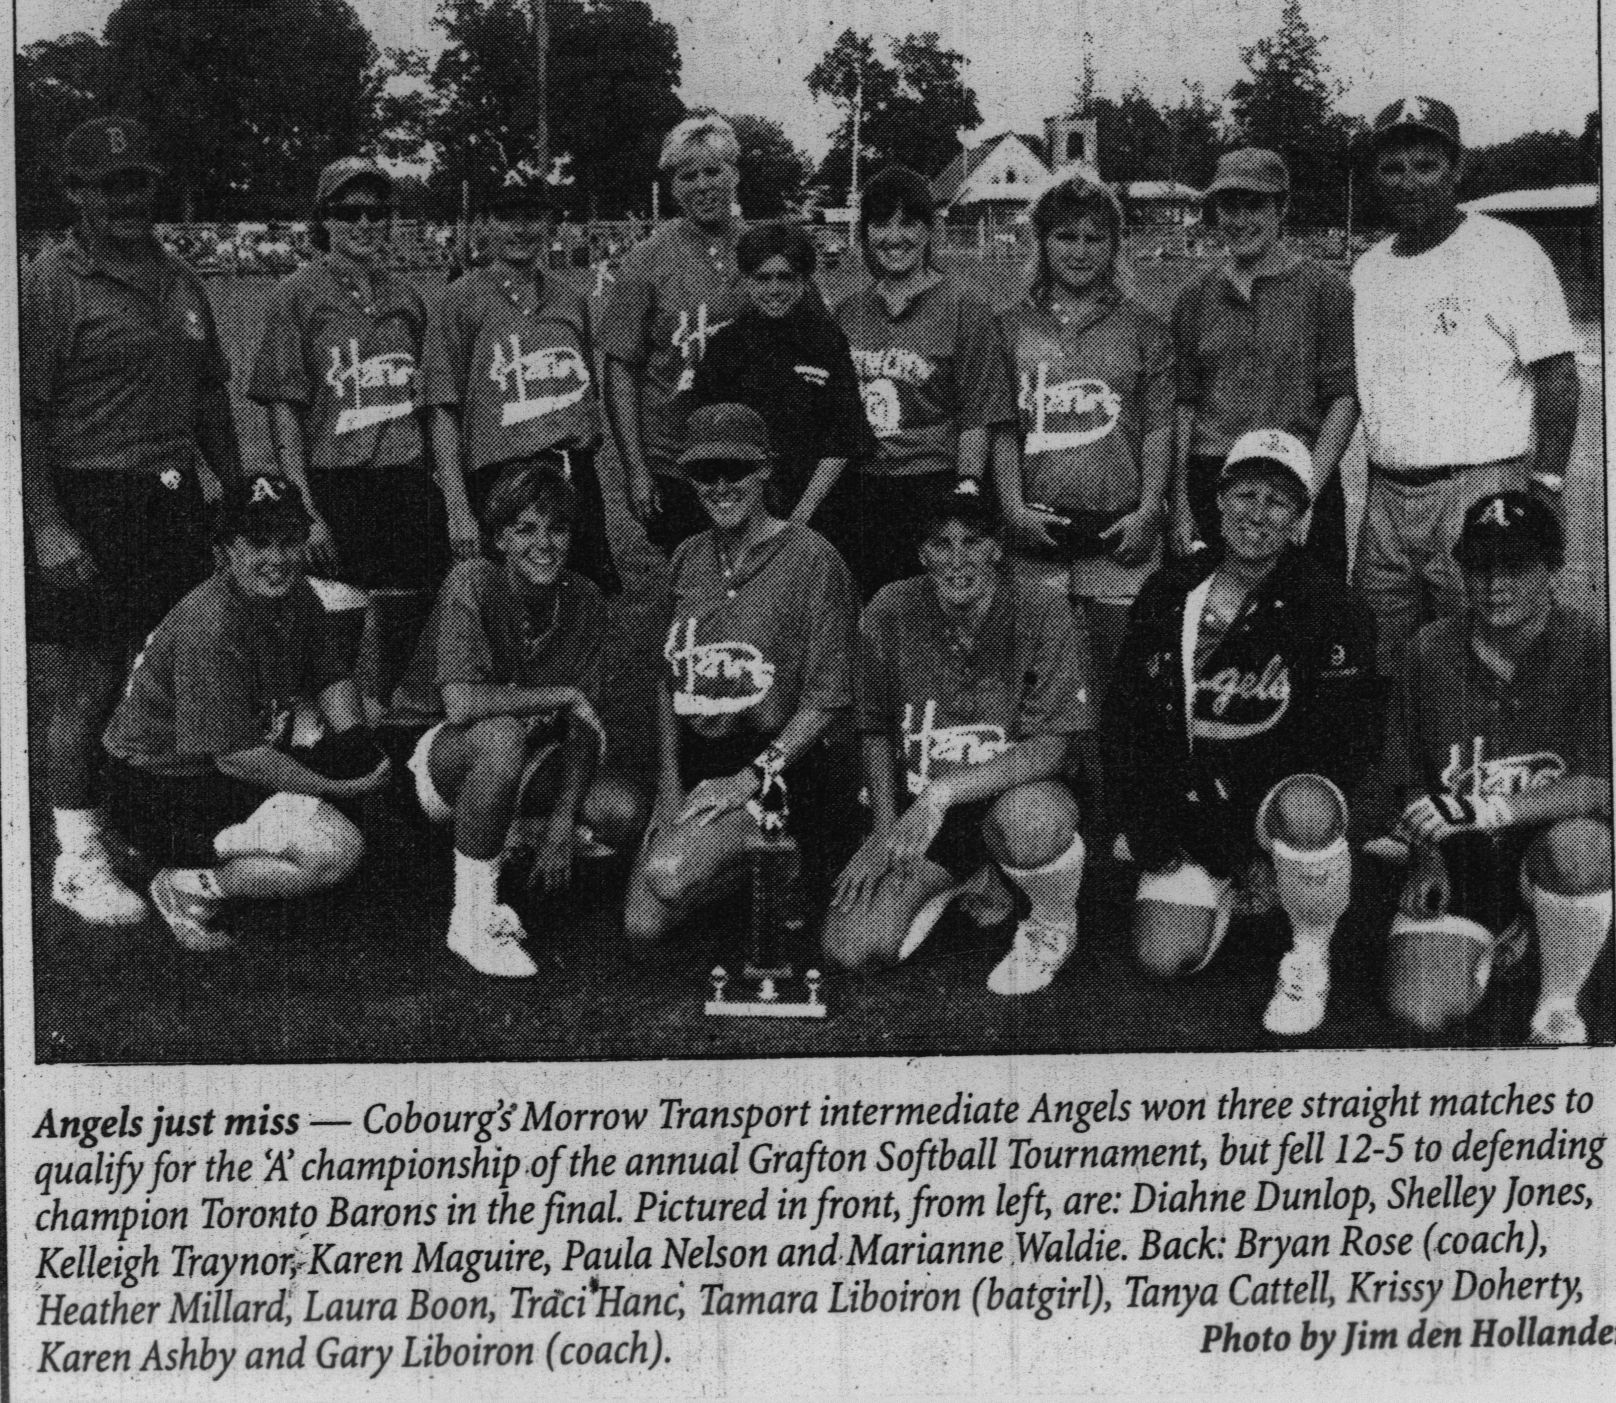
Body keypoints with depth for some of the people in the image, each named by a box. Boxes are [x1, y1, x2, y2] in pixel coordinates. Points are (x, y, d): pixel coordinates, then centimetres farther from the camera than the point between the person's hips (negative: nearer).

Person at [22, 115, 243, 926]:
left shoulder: (179, 281, 15)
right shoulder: (51, 282, -7)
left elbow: (210, 398, 23)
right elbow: (23, 416, -11)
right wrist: (46, 527, -18)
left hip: (173, 500, 7)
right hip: (84, 505, -6)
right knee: (84, 689, -2)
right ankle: (78, 861, 7)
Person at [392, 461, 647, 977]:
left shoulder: (584, 601, -5)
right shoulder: (473, 582, -21)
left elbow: (581, 729, -6)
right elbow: (460, 703, -34)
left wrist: (563, 824, -18)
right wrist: (565, 696, -24)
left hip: (528, 766, 5)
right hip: (446, 757, -5)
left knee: (625, 813, -20)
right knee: (502, 735, -39)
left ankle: (505, 841, 8)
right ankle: (473, 916, -26)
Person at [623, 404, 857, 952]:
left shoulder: (811, 558, -7)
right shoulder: (688, 560, 11)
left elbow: (826, 699, -9)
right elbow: (669, 682, 14)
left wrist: (752, 778, -15)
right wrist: (669, 788, 2)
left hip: (777, 770, -6)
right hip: (693, 772, 6)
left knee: (669, 873, -30)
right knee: (642, 930, -7)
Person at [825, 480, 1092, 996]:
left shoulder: (1042, 615, -16)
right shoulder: (890, 613, -7)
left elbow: (1049, 750, -22)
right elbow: (875, 730, 6)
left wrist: (942, 792, -31)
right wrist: (885, 830, -3)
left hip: (1013, 791, -4)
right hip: (920, 814, 4)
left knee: (1026, 817, -42)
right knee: (849, 949, -14)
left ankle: (1054, 926, -4)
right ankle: (975, 883, 18)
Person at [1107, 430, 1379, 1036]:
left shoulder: (1331, 610, -11)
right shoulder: (1167, 595, 1)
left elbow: (1348, 742, -15)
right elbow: (1123, 719, 8)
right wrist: (1145, 829, -1)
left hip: (1282, 791, -4)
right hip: (1187, 814, 4)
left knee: (1305, 808, -39)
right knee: (1164, 958, -10)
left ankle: (1310, 962, -11)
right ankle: (1225, 892, 26)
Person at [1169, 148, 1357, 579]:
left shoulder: (1324, 289, 4)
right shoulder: (1196, 297, 13)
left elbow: (1345, 399, -1)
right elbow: (1183, 404, 10)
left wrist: (1308, 489, -11)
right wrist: (1180, 505, 1)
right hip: (1209, 486, 2)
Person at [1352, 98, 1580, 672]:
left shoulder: (1507, 250, -4)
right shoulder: (1367, 268, 15)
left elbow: (1557, 374, -7)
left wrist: (1544, 490, -14)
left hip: (1484, 494, -6)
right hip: (1386, 497, 6)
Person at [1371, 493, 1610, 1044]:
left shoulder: (1588, 653, -12)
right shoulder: (1431, 651, -1)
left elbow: (1600, 789, -21)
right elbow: (1407, 780, 10)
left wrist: (1489, 808, -28)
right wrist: (1426, 859, -4)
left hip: (1546, 842, -3)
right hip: (1457, 860, 3)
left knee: (1574, 845, -40)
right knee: (1420, 1008, -18)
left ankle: (1558, 1009, -12)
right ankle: (1494, 942, 20)